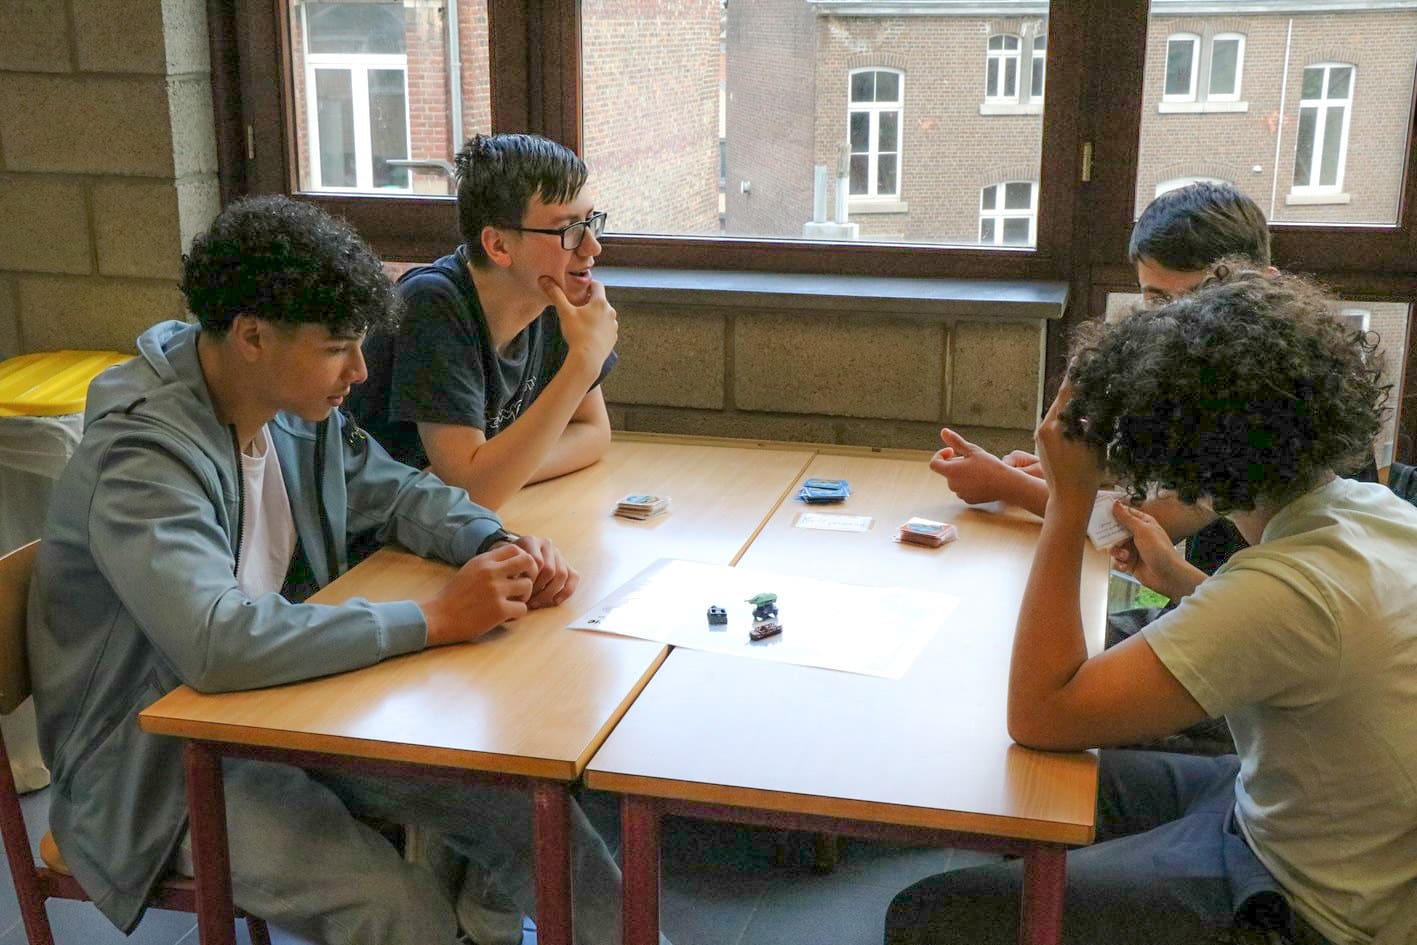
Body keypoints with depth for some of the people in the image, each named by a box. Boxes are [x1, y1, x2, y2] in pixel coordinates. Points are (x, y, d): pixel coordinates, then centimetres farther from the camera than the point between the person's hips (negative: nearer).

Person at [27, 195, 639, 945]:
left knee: (521, 797, -5)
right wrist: (435, 618, -33)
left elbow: (393, 490, 12)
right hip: (161, 763, -7)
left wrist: (500, 546, -9)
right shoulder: (141, 455, -26)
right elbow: (218, 644, -39)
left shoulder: (294, 405, -4)